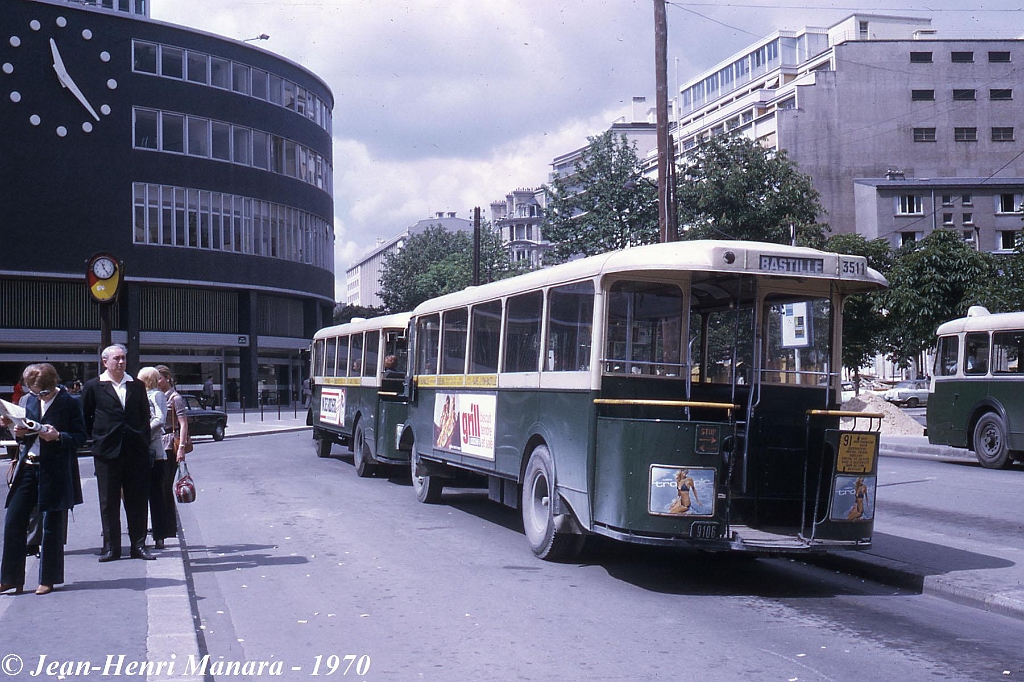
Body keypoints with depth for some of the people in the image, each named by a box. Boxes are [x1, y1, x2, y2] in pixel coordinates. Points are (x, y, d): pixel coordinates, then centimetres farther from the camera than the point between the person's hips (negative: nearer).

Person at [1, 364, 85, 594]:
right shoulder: (31, 400, 11)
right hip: (28, 467, 5)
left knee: (52, 526, 2)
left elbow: (80, 437, -6)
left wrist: (58, 436, -22)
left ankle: (48, 579, 13)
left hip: (55, 471, -5)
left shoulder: (69, 403, -6)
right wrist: (20, 432, -2)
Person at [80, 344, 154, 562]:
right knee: (108, 502, 3)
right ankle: (111, 547, 10)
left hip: (135, 451, 2)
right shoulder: (93, 387, 3)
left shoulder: (137, 386, 11)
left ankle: (138, 545, 10)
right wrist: (98, 438, 2)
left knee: (137, 500, 4)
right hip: (107, 451, -2)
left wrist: (144, 443, 7)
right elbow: (85, 418, 7)